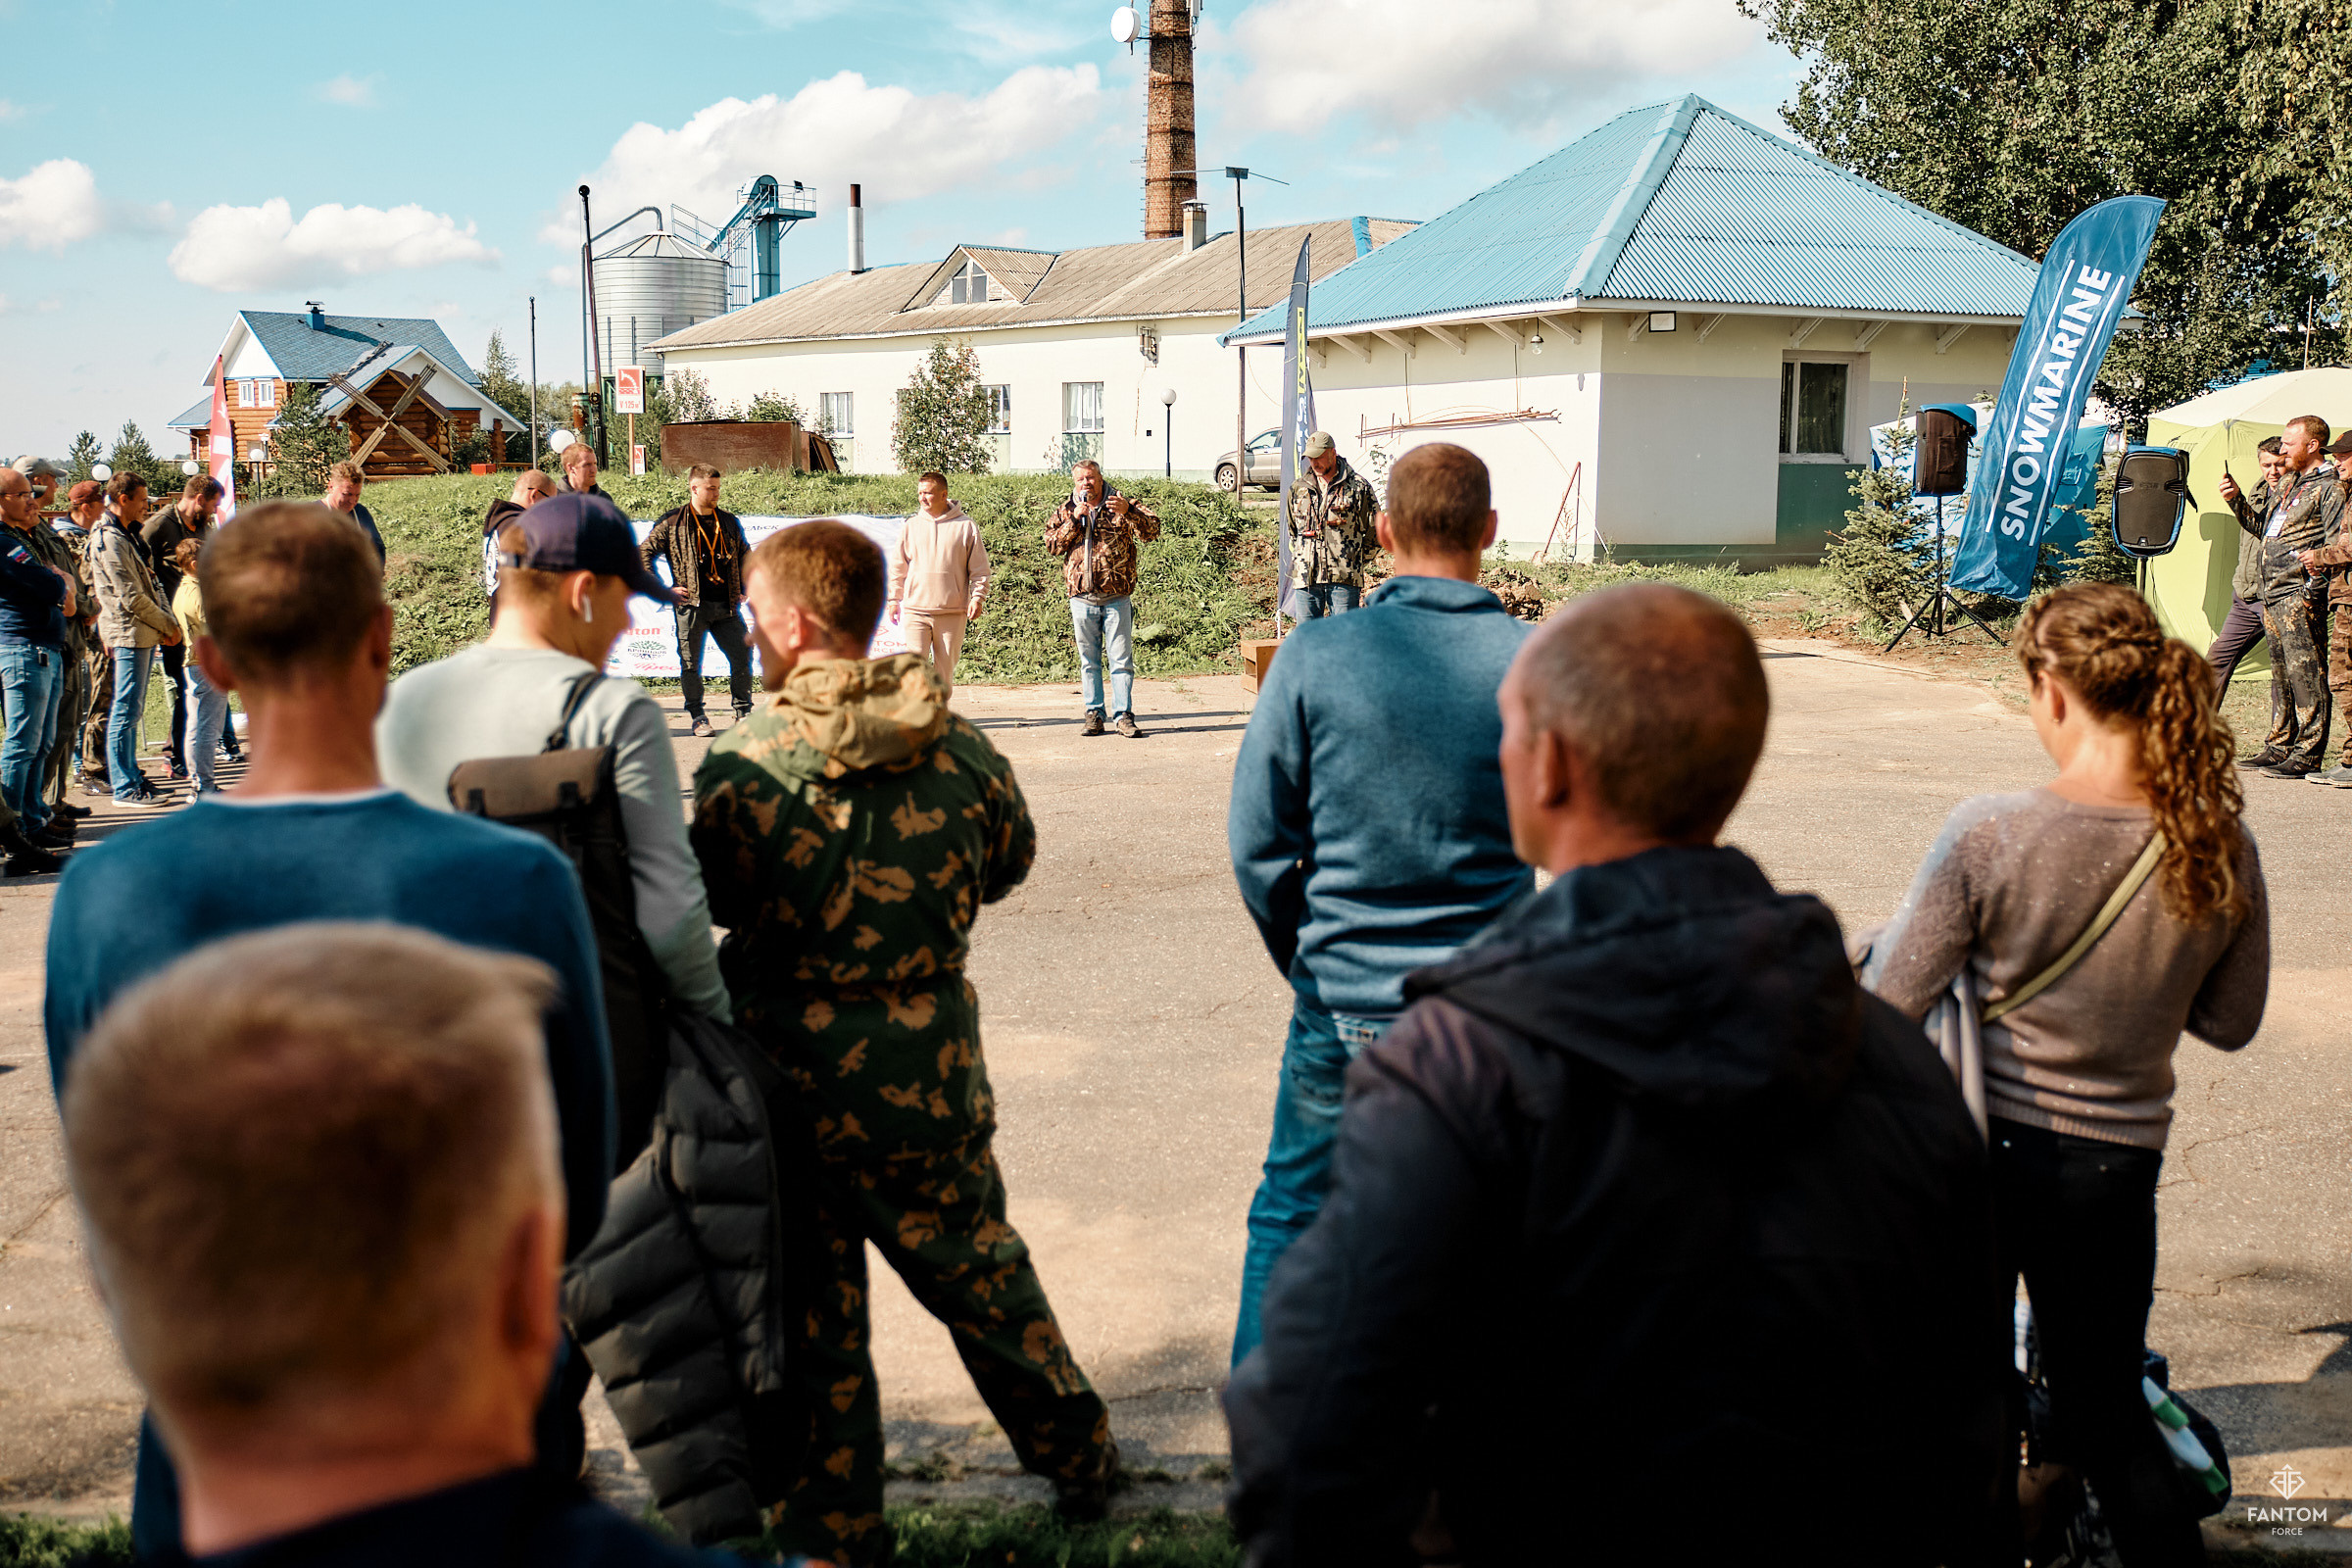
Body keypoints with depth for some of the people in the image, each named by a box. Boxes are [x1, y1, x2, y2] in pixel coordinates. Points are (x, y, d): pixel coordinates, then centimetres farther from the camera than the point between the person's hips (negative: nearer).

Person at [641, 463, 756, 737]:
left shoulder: (728, 522, 13)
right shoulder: (672, 522, -1)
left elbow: (745, 556, 26)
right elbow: (645, 554, 1)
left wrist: (744, 588, 15)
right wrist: (663, 591, -3)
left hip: (726, 606, 4)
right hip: (691, 605, -3)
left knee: (742, 655, -2)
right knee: (691, 663, 0)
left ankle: (743, 712, 11)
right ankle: (697, 717, 12)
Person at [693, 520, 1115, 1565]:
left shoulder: (741, 761, -14)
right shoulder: (952, 747, -6)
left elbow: (711, 904, -2)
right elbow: (1009, 859, 10)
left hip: (789, 1074, -2)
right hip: (930, 1068, 3)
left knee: (808, 1304, 12)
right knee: (977, 1268, 20)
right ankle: (1077, 1458, 35)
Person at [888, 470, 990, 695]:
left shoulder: (965, 526, 2)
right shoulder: (911, 526, 9)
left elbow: (979, 568, 4)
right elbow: (898, 567, 15)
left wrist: (977, 598, -6)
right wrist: (894, 599, 10)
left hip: (952, 613, -1)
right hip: (915, 611, 1)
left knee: (945, 669, 4)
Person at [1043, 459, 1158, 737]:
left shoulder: (1120, 505, 4)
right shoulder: (1065, 511, 12)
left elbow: (1152, 531, -9)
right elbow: (1052, 544, 0)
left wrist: (1128, 511, -26)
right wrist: (1074, 520, -12)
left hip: (1117, 597, -2)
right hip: (1082, 598, 2)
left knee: (1121, 659, -3)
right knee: (1089, 661, 8)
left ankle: (1123, 715, 1)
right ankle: (1094, 715, 14)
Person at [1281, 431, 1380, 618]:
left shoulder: (1358, 487, 0)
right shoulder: (1298, 488, 12)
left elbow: (1374, 528, 6)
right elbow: (1290, 529, 26)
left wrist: (1359, 559, 6)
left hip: (1344, 577, -4)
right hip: (1306, 575, 4)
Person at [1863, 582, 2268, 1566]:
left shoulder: (1989, 834, -21)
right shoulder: (2220, 849, -10)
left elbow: (1886, 1011, -14)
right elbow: (2230, 1023, 3)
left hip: (1977, 1151, -3)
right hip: (2114, 1162, 3)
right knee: (2106, 1414, 21)